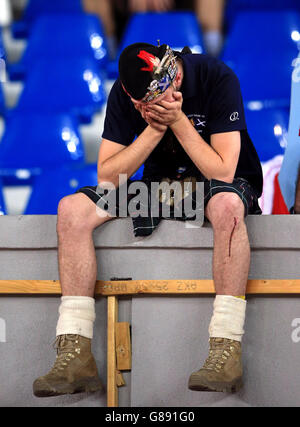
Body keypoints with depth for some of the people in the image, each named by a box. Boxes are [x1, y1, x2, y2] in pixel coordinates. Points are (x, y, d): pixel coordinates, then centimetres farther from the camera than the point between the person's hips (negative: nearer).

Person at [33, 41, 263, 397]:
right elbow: (107, 176, -13)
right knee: (72, 209, -19)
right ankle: (76, 356, -25)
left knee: (227, 204, -42)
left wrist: (177, 120, -29)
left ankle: (227, 350, -40)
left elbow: (223, 171, -24)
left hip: (217, 181, -4)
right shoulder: (124, 93, -10)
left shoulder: (216, 78, -20)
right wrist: (155, 129, -23)